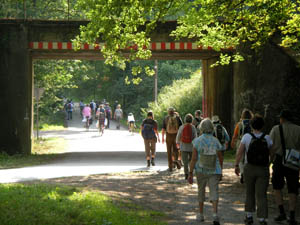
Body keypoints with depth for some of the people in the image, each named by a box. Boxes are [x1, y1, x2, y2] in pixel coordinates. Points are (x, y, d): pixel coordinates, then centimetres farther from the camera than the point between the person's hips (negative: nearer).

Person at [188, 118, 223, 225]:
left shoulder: (197, 141, -10)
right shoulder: (216, 141, -4)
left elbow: (194, 158, -12)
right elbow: (220, 158, 4)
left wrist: (190, 173, -8)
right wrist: (220, 172, 18)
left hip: (201, 171, 0)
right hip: (214, 171, 0)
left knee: (201, 191, 17)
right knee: (214, 192, -2)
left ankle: (201, 214, 26)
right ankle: (215, 213, -21)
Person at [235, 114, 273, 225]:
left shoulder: (247, 137, -8)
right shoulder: (267, 138, -4)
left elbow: (239, 153, -10)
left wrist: (236, 165, -1)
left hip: (249, 168, 0)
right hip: (263, 170, 0)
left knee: (249, 193, 17)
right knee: (261, 195, 2)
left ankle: (249, 216, 26)